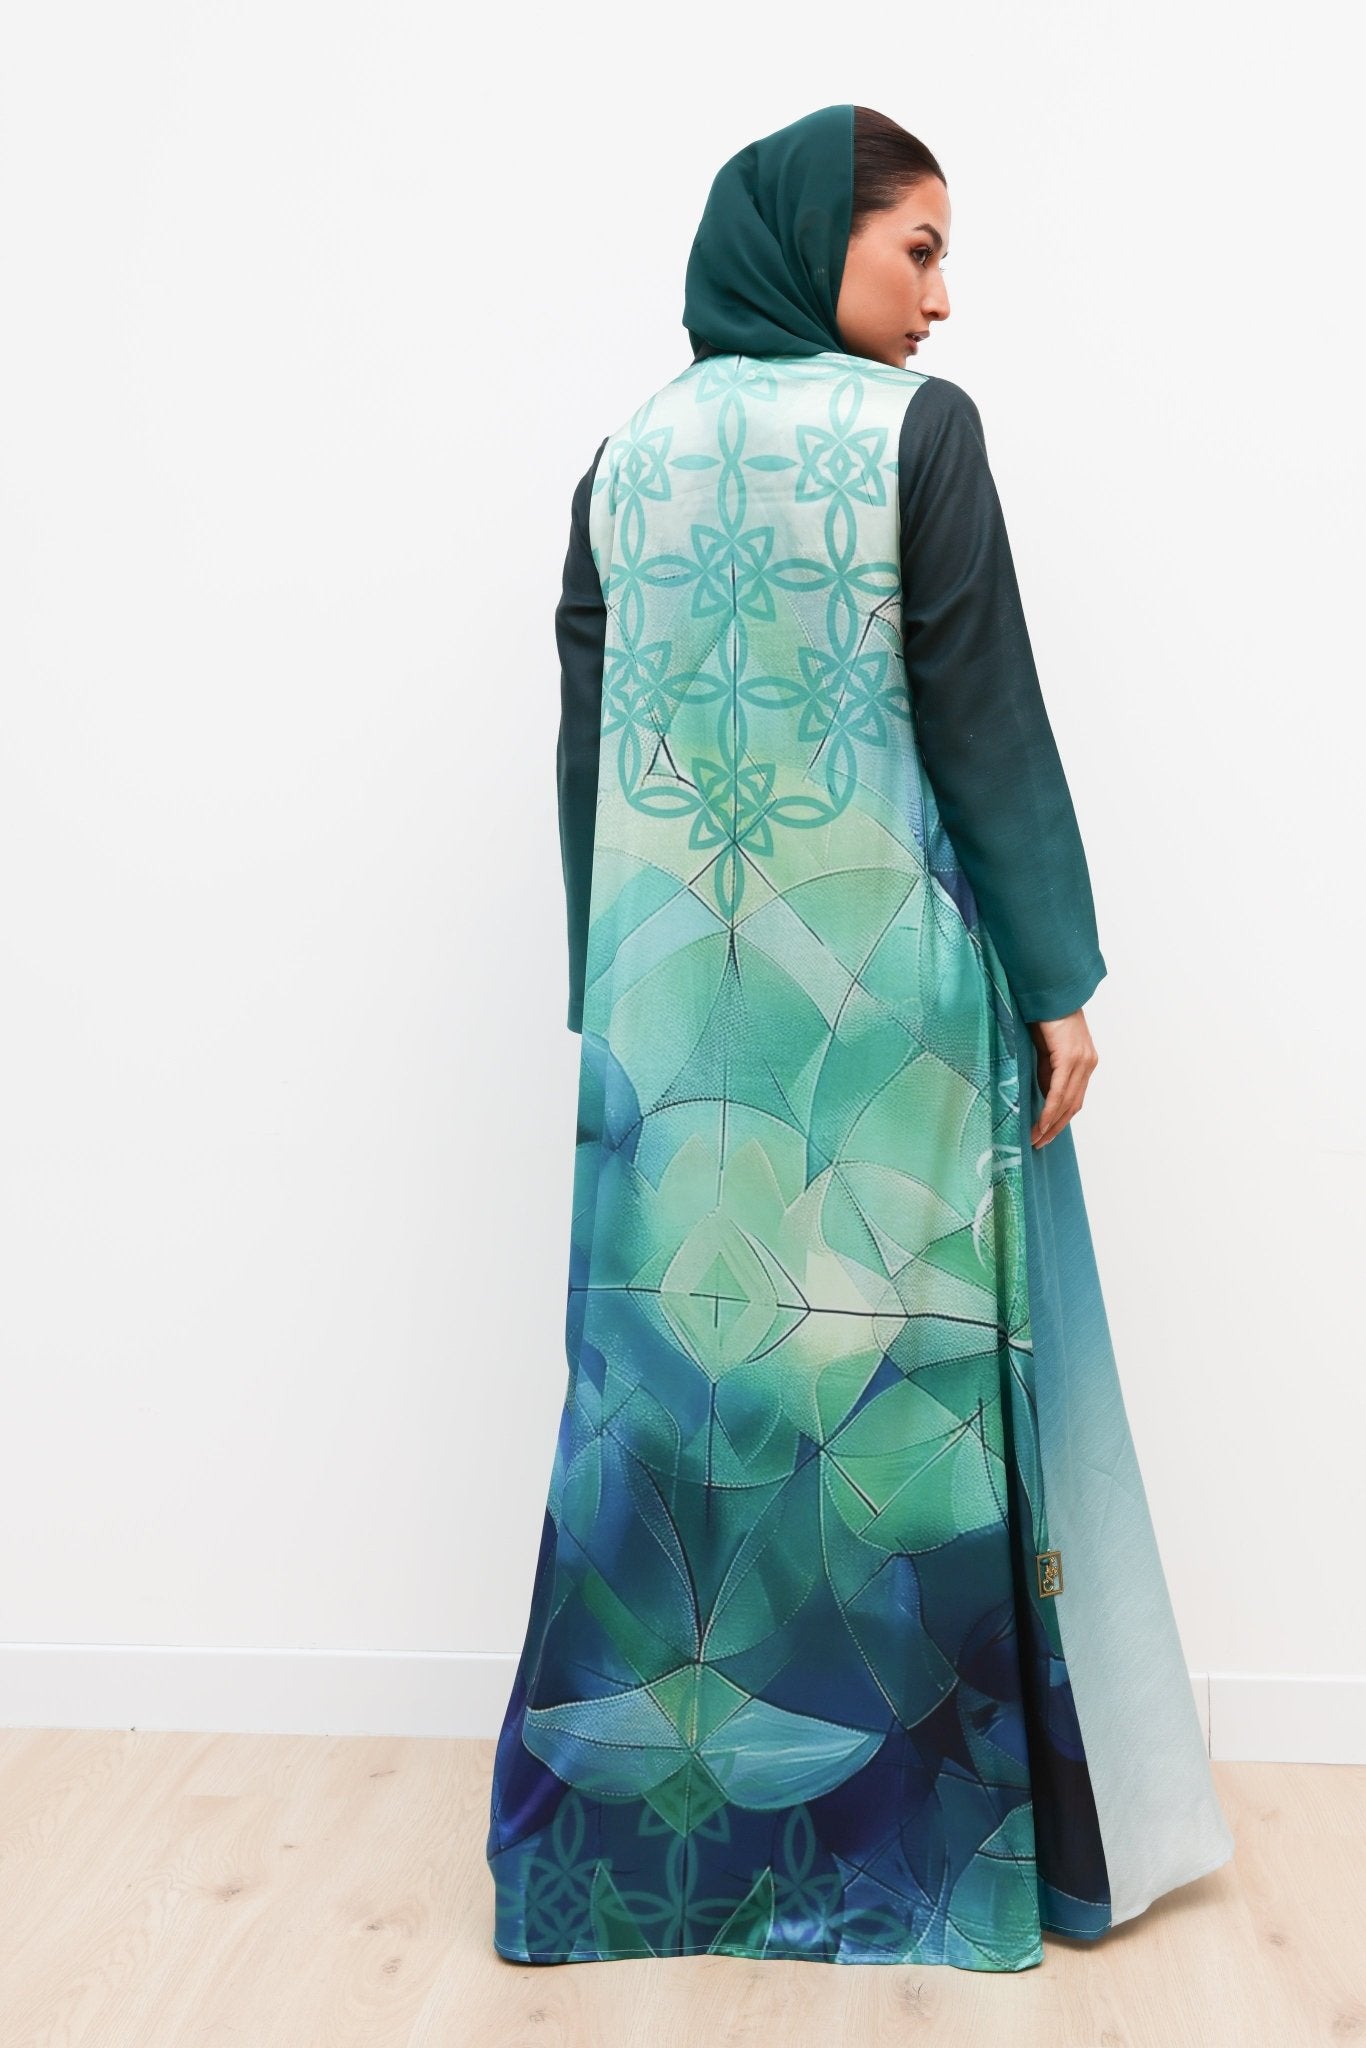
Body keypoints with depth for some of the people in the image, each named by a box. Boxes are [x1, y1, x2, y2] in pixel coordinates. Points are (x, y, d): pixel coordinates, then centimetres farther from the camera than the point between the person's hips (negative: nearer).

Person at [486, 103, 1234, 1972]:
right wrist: (1058, 980, -2)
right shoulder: (917, 432, -6)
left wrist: (612, 997, 14)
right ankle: (909, 1810, 20)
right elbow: (986, 723, -9)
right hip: (880, 992, -4)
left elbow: (586, 751, 7)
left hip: (678, 997, 5)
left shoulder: (623, 458, 7)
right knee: (902, 1362, 6)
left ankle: (651, 1825, 23)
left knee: (679, 1357, 10)